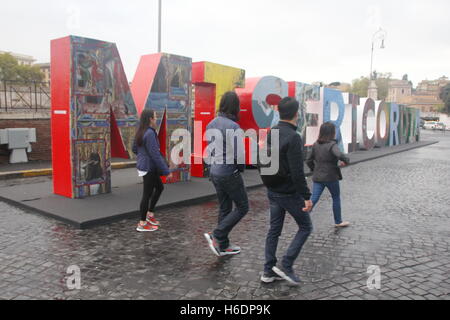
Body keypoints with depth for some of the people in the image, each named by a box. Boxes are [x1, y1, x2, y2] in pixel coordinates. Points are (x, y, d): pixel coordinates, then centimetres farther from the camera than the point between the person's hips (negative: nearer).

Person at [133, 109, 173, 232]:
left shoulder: (140, 132, 7)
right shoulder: (150, 133, -21)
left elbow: (134, 149, 18)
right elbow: (155, 154, -23)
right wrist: (167, 171, -19)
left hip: (143, 166, 9)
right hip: (149, 168, -9)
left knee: (159, 187, 21)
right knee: (147, 194, 2)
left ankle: (150, 214, 28)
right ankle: (142, 224, 14)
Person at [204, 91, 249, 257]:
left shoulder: (212, 124, 4)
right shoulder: (233, 127, -20)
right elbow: (237, 155, -22)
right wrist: (242, 167, -3)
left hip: (214, 172, 8)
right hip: (229, 173, -8)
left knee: (224, 208, 17)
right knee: (242, 207, 9)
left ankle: (223, 246, 26)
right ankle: (216, 236, 2)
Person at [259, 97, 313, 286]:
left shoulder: (270, 133, 5)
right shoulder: (293, 137, -21)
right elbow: (297, 172, -24)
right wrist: (306, 196, -18)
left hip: (273, 191, 8)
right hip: (289, 193, -8)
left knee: (274, 230, 14)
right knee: (305, 227, 10)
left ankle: (269, 271, 21)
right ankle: (286, 265, 7)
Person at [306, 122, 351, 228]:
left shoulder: (316, 145, 5)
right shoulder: (332, 145, -15)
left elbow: (309, 161, 10)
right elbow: (339, 155, -34)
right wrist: (346, 160, -13)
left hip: (317, 177, 5)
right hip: (331, 177, -4)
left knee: (314, 199, 1)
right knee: (336, 198, 16)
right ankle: (338, 221, 29)